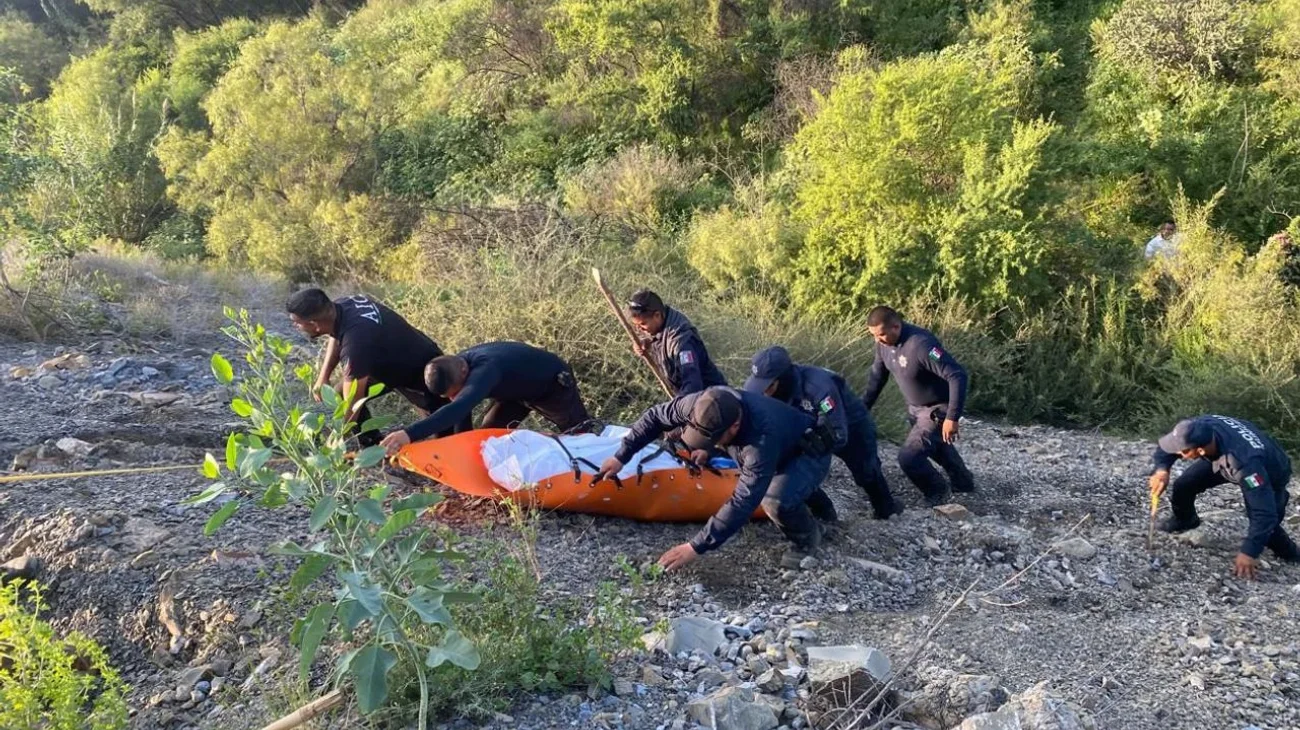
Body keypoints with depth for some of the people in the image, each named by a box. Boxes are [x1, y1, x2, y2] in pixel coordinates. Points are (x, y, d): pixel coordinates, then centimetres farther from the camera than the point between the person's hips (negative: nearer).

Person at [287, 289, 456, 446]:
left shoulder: (356, 343, -42)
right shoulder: (341, 306, -18)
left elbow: (351, 406, -33)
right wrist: (323, 377, 0)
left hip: (424, 370, -8)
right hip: (391, 362, 8)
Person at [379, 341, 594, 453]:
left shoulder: (485, 369, -46)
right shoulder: (454, 368, -20)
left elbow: (459, 409, -62)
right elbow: (451, 416, -10)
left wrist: (410, 434, -72)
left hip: (553, 382, -7)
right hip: (518, 388, 7)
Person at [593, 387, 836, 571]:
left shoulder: (762, 440, -45)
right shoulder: (705, 404, -26)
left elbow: (742, 503, -43)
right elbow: (657, 416, -11)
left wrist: (696, 547, -41)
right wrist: (621, 456, -13)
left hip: (810, 454, -9)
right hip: (782, 446, 9)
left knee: (776, 500, -33)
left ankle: (807, 537, -1)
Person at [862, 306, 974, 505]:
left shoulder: (921, 344, -36)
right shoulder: (884, 343, -11)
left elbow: (957, 375, -36)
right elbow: (877, 376, 5)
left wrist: (953, 417, -38)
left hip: (937, 410, -9)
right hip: (915, 408, 9)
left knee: (908, 457, -17)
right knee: (935, 445, 30)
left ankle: (937, 492, 13)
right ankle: (963, 482, 57)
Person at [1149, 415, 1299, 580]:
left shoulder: (1245, 463, -49)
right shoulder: (1202, 427, -35)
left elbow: (1264, 513, -45)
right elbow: (1166, 444, -15)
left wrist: (1249, 552, -44)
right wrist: (1162, 470, -34)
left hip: (1270, 475, -5)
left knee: (1264, 518, -20)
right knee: (1184, 484, -6)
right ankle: (1183, 519, 27)